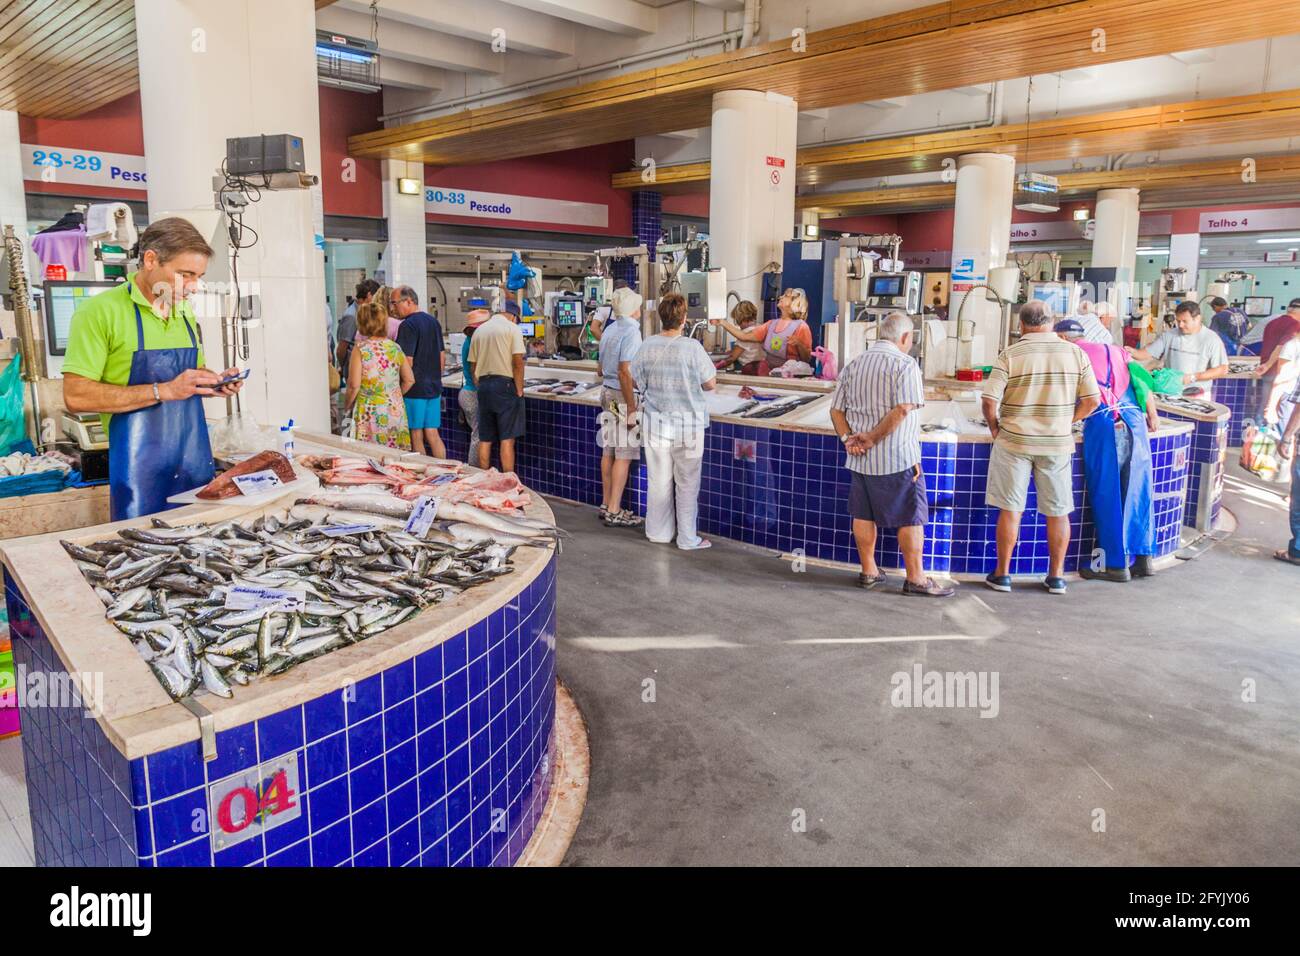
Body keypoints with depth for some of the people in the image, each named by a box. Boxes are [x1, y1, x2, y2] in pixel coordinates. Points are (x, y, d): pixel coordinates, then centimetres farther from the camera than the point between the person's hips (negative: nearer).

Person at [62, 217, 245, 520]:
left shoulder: (185, 314, 13)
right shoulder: (100, 311, -9)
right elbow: (75, 396, -16)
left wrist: (215, 382, 3)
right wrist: (164, 391, -20)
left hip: (197, 462, 6)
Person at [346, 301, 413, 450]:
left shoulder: (360, 349, -7)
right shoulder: (395, 348, 5)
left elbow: (354, 385, -10)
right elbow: (409, 379, 9)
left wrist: (347, 404, 8)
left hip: (370, 413, -4)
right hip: (395, 411, 4)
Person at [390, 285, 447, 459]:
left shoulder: (408, 325, -12)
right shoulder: (433, 321, 12)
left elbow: (407, 362, -17)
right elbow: (442, 358, 17)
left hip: (414, 390, -7)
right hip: (434, 388, 7)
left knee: (417, 436, 0)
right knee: (433, 434, 10)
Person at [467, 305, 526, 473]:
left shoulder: (479, 330, 13)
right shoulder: (512, 328, -4)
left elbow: (472, 366, 14)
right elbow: (518, 361, -12)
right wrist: (519, 390, -7)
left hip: (483, 385, 5)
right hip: (505, 384, -5)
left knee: (485, 439, 11)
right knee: (507, 439, -3)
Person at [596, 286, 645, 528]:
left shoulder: (609, 330, 12)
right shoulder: (631, 332, -15)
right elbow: (625, 373, -22)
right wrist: (632, 409, -21)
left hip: (607, 392, 9)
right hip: (623, 397, -9)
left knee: (608, 452, 13)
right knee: (624, 455, -5)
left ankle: (606, 505, 20)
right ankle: (614, 512, -3)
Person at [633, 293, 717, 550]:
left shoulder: (648, 346, -5)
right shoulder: (692, 347, -15)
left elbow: (638, 382, 4)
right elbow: (710, 384, -7)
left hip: (655, 424, 3)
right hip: (687, 426, -3)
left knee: (659, 481, 14)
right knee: (687, 484, 8)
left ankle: (659, 533, 26)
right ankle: (688, 538, 16)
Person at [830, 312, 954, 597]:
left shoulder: (853, 365, 11)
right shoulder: (905, 364, -9)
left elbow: (836, 410, 8)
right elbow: (903, 409, -21)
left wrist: (848, 438, -4)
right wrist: (873, 437, -15)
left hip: (860, 458, 6)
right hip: (897, 457, -6)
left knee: (863, 515, 14)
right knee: (911, 518, 2)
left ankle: (868, 571, 22)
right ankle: (915, 578, 6)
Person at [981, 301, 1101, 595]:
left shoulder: (1010, 356, -8)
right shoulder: (1075, 353, -1)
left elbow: (990, 402, -13)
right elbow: (1092, 400, -1)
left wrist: (995, 429, 4)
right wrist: (1066, 423, 12)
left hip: (1014, 442, -2)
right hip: (1058, 443, 2)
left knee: (1010, 511, 7)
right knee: (1058, 512, 13)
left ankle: (1002, 574, 14)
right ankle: (1056, 576, 20)